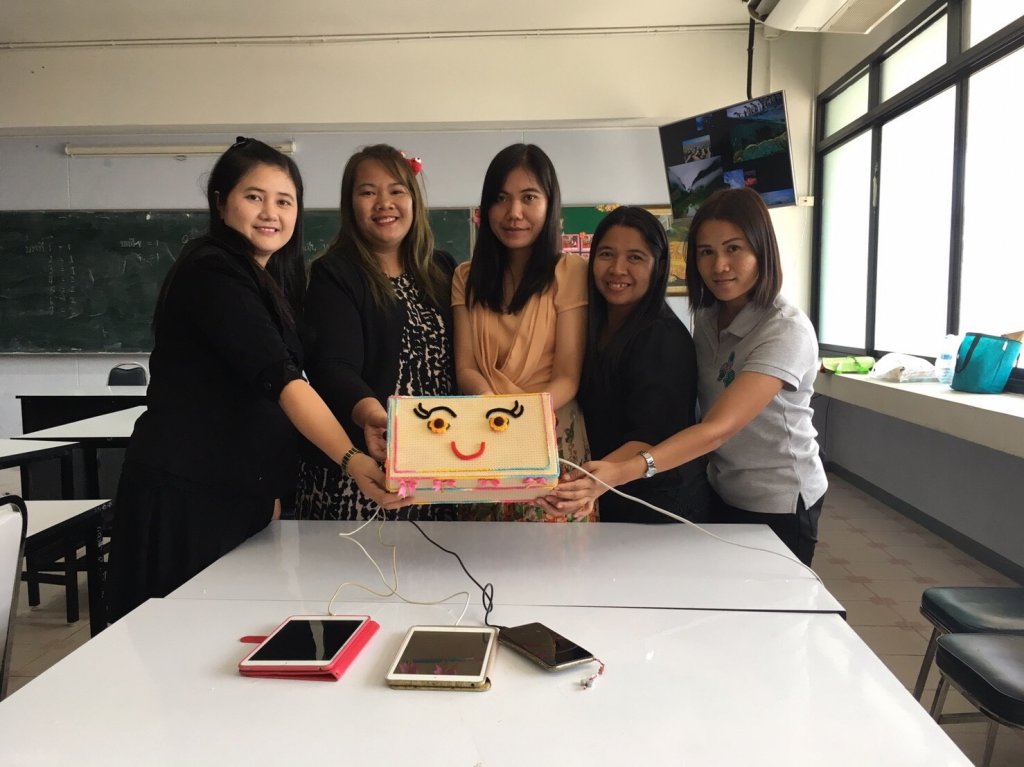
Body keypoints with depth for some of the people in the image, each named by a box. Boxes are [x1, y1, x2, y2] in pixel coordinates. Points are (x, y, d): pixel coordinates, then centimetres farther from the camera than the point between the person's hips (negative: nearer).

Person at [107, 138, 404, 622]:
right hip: (182, 495, -8)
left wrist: (270, 489, 13)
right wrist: (352, 460, -35)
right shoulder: (212, 272, -14)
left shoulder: (271, 280, 14)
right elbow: (277, 377, -26)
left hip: (239, 493, 8)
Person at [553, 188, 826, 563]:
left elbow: (719, 427, -35)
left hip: (777, 503, -6)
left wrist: (624, 471, -48)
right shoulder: (707, 317, -1)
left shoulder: (787, 330, -24)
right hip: (721, 492, 6)